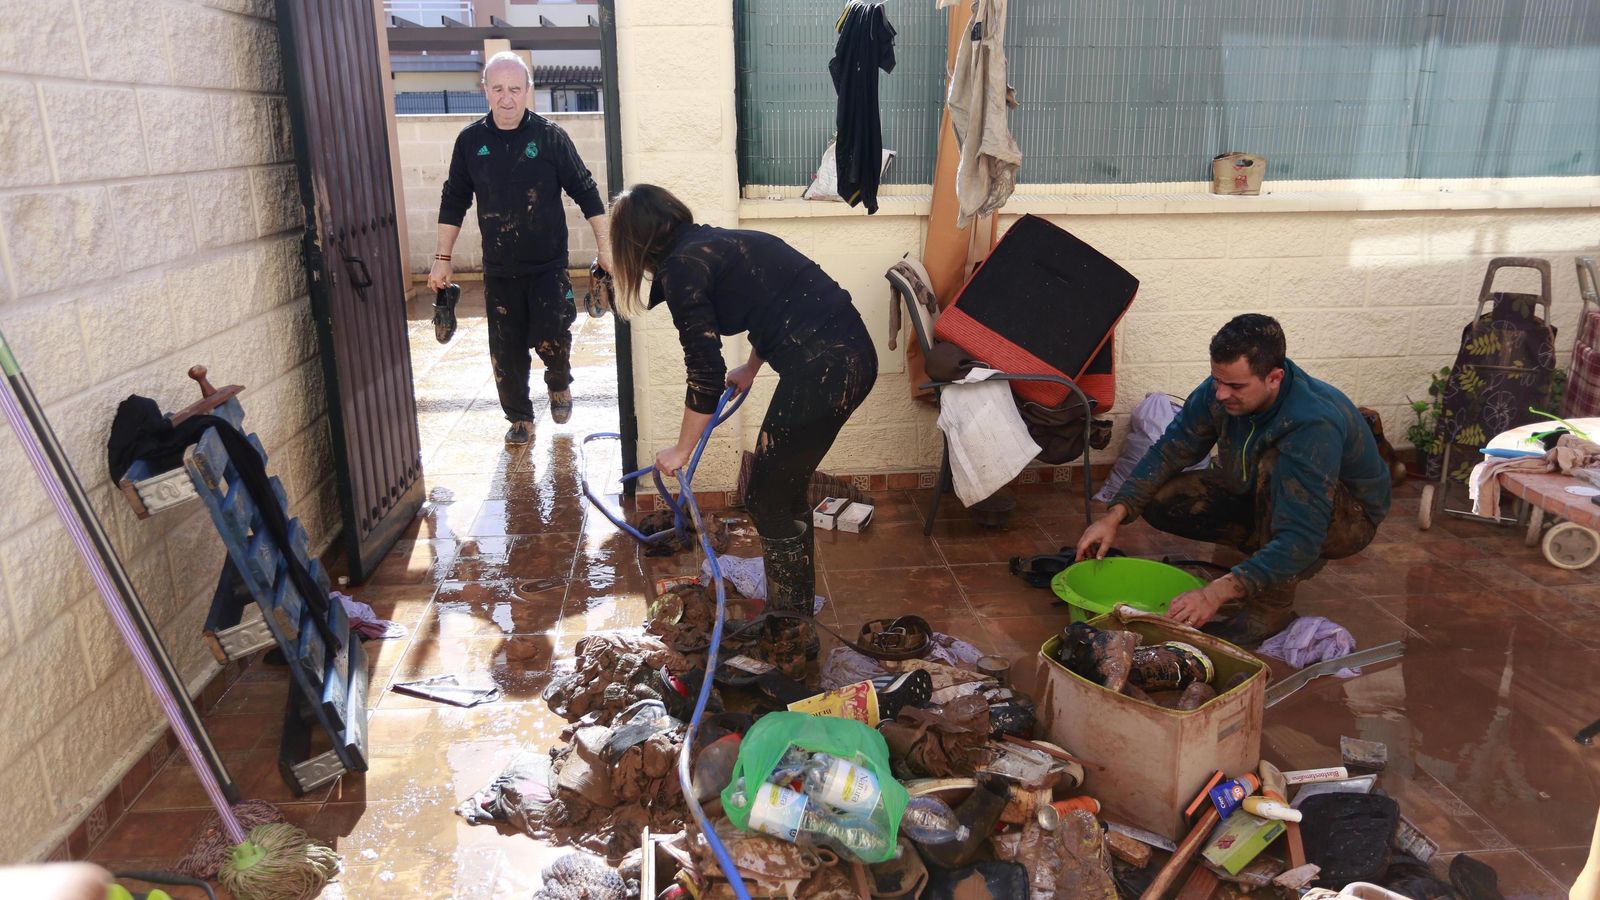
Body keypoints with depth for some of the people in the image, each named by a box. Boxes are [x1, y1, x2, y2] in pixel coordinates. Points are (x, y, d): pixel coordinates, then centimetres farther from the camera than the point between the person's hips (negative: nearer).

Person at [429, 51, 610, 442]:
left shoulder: (550, 136, -7)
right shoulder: (470, 140, -1)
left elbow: (586, 192, -2)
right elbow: (453, 201, 8)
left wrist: (606, 247, -2)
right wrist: (443, 258, 7)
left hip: (548, 265, -2)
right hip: (499, 270, 2)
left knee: (550, 337, -10)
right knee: (506, 351, 5)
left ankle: (559, 386, 24)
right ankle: (520, 418, 24)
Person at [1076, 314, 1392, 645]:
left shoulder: (1314, 425, -39)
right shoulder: (1220, 390, -20)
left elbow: (1301, 538, -43)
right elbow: (1169, 451, -9)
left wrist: (1218, 592, -51)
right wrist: (1114, 515, -22)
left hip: (1350, 515, -6)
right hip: (1264, 493, 6)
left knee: (1275, 466, -38)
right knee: (1160, 500, -12)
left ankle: (1274, 605, -22)